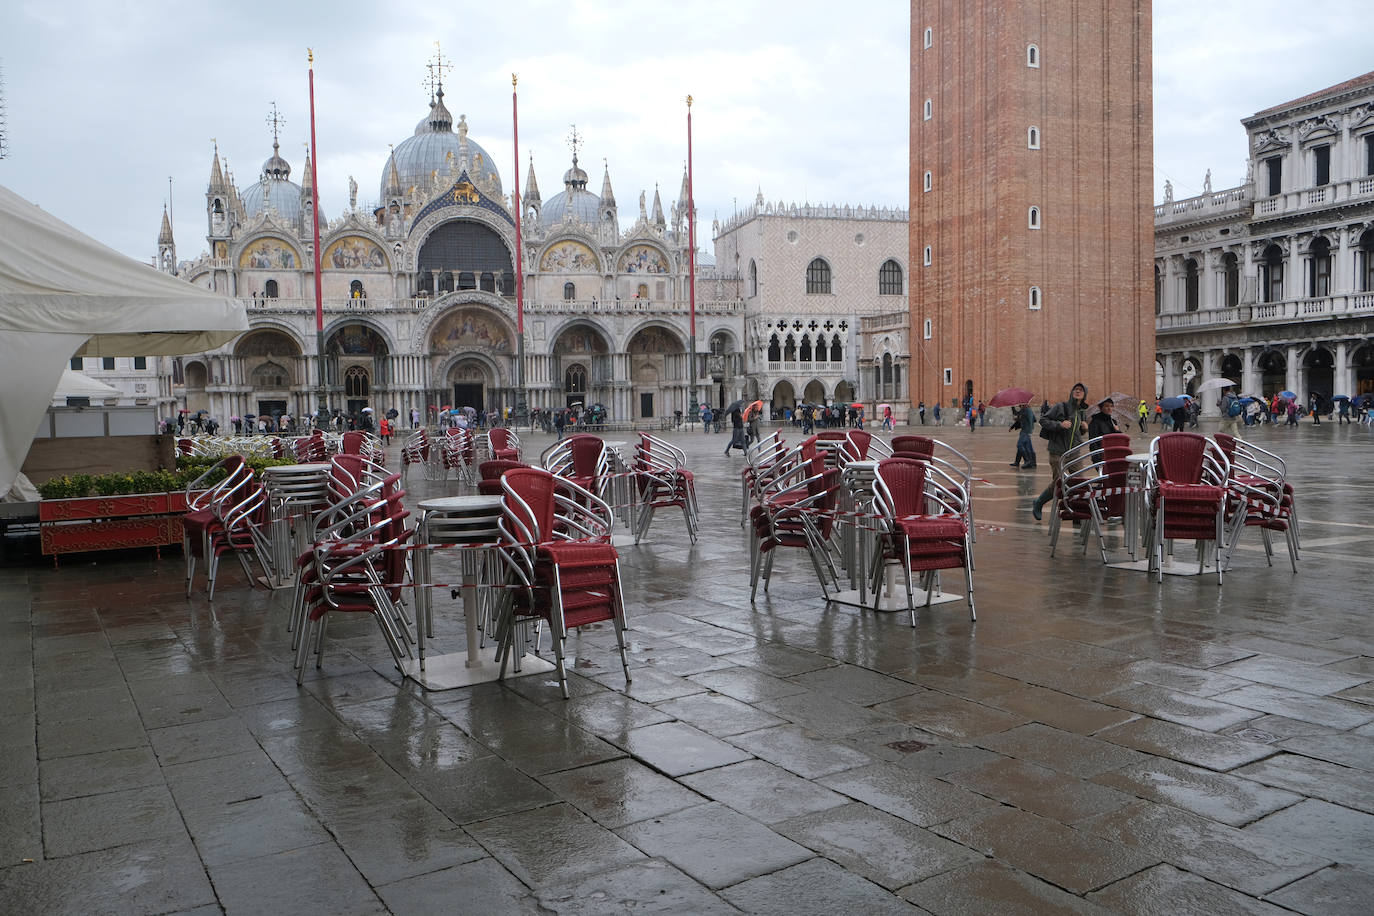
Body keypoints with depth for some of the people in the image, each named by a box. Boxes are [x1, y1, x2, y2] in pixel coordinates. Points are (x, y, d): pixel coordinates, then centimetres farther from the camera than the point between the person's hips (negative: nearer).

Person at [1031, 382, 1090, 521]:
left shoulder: (1083, 412, 12)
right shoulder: (1060, 407, -6)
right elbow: (1043, 420, -8)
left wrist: (1085, 429, 3)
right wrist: (1059, 424, -21)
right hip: (1058, 451, -5)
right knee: (1058, 482, -4)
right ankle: (1038, 503, 19)